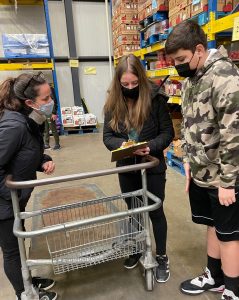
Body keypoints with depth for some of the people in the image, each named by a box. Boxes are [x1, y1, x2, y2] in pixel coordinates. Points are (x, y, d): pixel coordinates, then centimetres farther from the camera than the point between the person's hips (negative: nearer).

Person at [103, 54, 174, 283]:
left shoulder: (156, 98, -12)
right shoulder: (113, 103, -3)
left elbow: (167, 133, -9)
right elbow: (107, 136, -3)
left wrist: (150, 147, -26)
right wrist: (122, 144, -23)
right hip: (126, 168, 4)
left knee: (155, 212, 10)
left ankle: (161, 257, 32)